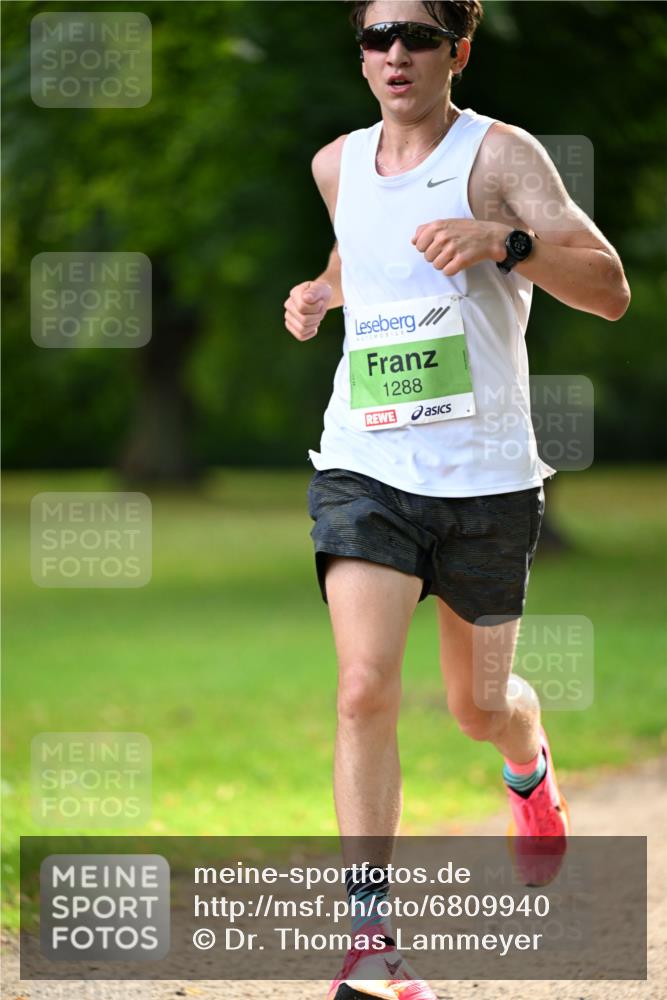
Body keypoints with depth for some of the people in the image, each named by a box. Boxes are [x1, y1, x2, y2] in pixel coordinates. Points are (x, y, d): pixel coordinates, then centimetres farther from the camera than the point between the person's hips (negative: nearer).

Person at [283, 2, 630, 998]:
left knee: (479, 706, 14)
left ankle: (530, 769, 53)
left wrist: (507, 243, -35)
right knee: (366, 690, -18)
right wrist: (320, 292, 9)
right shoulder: (338, 165, 7)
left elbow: (611, 290, -18)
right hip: (366, 467, 2)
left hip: (487, 475, -2)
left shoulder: (499, 154, -8)